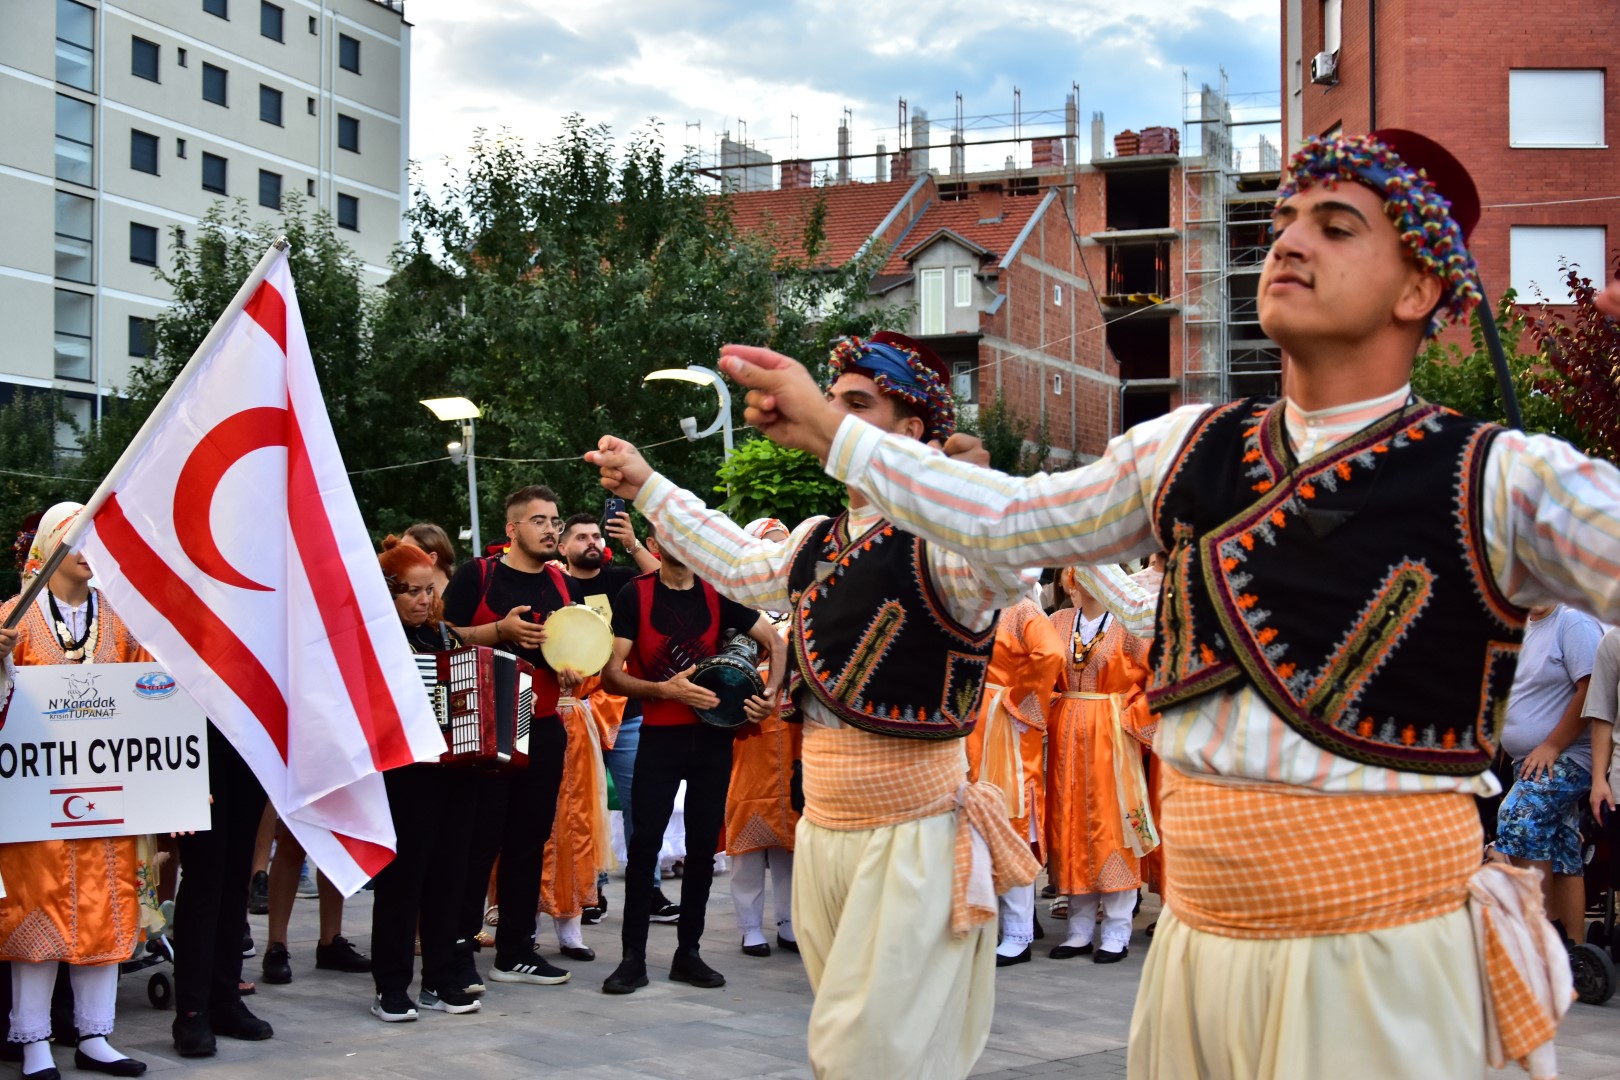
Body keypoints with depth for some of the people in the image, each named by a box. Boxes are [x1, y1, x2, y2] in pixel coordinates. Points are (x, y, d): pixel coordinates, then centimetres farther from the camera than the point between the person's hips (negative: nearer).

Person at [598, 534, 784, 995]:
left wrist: (771, 693, -10)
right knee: (645, 843, -7)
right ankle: (633, 957, -1)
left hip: (713, 736, 3)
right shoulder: (635, 595, -3)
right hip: (659, 736, -3)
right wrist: (664, 689, -21)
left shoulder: (718, 594, 6)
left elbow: (776, 642, 7)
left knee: (703, 845, 6)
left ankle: (688, 952, 16)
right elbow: (611, 675, -7)